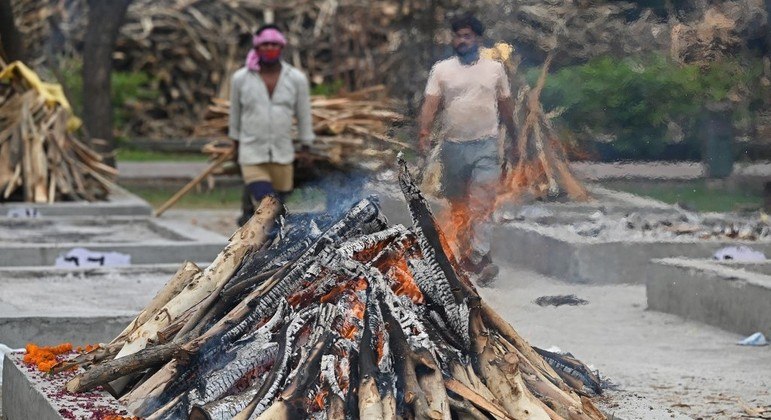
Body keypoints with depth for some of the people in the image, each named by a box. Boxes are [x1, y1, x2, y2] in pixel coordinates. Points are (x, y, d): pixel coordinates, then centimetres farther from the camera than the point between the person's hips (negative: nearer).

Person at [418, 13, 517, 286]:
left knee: (483, 201, -15)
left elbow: (505, 106, 14)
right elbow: (430, 104, -5)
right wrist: (424, 134, -20)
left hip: (486, 145, -2)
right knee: (457, 203, 10)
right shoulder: (441, 70, 4)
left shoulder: (494, 69, 6)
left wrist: (512, 137, 18)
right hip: (453, 145, 2)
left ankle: (481, 256, -23)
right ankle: (465, 253, 22)